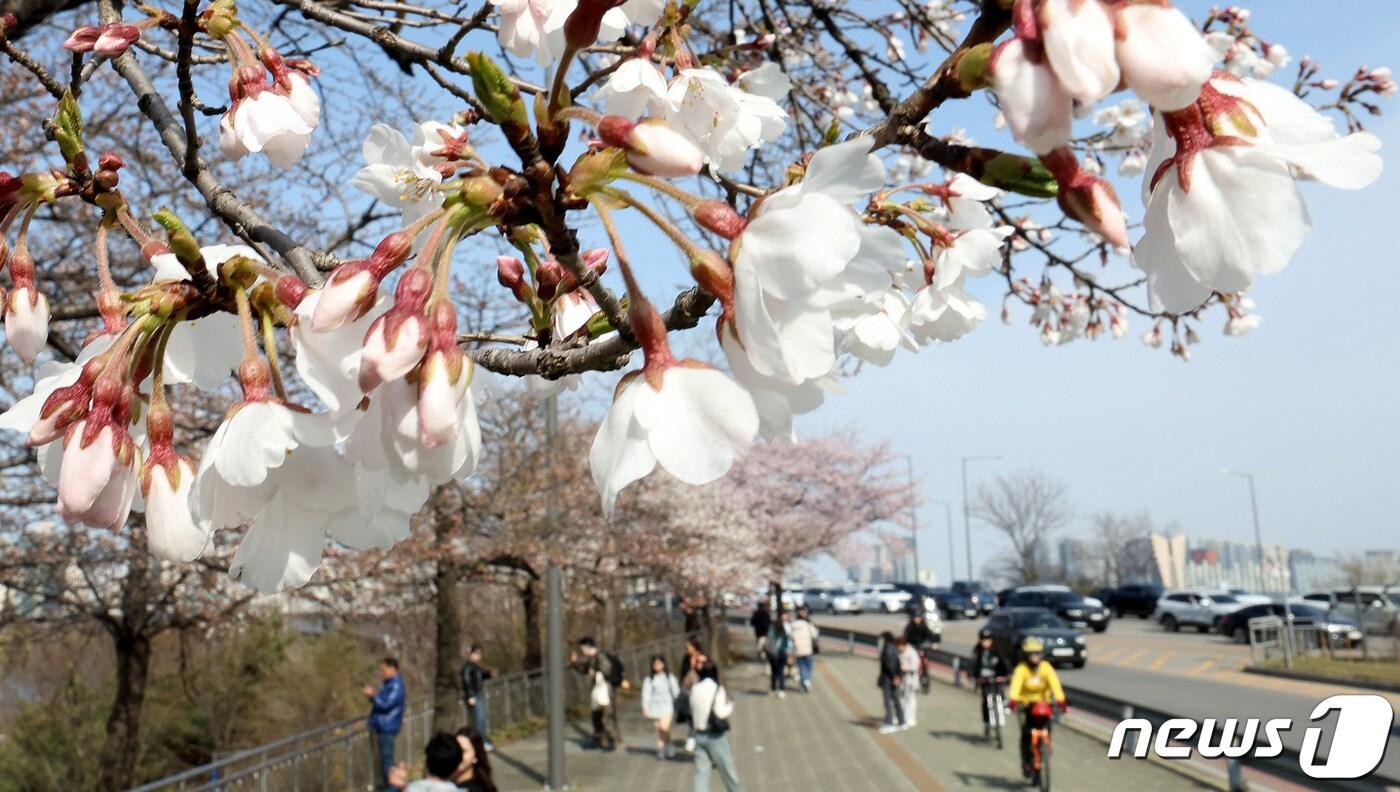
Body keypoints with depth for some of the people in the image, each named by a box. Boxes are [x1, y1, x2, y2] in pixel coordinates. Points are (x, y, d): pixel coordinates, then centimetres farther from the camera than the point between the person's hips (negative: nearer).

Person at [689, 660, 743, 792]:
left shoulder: (695, 689, 3)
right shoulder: (717, 689, -12)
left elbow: (692, 711, 8)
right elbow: (721, 712, -17)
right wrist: (730, 705, 0)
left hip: (699, 735, 4)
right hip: (715, 736, -4)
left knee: (701, 772, 4)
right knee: (727, 770, 13)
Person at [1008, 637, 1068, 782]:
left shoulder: (1046, 668, -11)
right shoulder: (1021, 669, -15)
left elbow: (1054, 683, -24)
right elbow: (1016, 683, -31)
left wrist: (1060, 700, -39)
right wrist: (1013, 700, -48)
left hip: (1043, 704, 2)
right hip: (1026, 703, -2)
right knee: (1026, 734, -15)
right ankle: (1026, 762, 2)